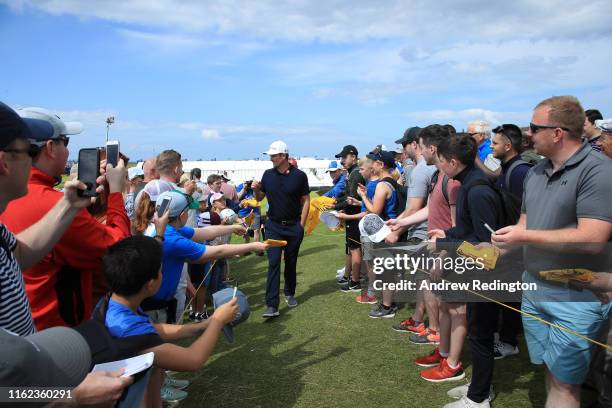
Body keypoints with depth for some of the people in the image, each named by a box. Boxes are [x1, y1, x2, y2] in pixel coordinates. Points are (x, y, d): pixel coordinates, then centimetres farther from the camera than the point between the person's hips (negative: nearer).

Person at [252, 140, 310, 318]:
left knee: (291, 262, 12)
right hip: (273, 225, 1)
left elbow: (306, 200, 0)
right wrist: (256, 189, -11)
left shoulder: (299, 175, -6)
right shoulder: (268, 174, 2)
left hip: (294, 226, -1)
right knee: (273, 263, -7)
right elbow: (259, 198, 11)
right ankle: (272, 305, -9)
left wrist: (301, 224, -4)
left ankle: (289, 294, 34)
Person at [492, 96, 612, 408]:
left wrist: (525, 236, -19)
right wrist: (498, 250, 3)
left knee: (565, 382, 4)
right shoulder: (536, 172, 9)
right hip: (534, 289, 7)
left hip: (575, 297, -7)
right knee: (551, 372, 17)